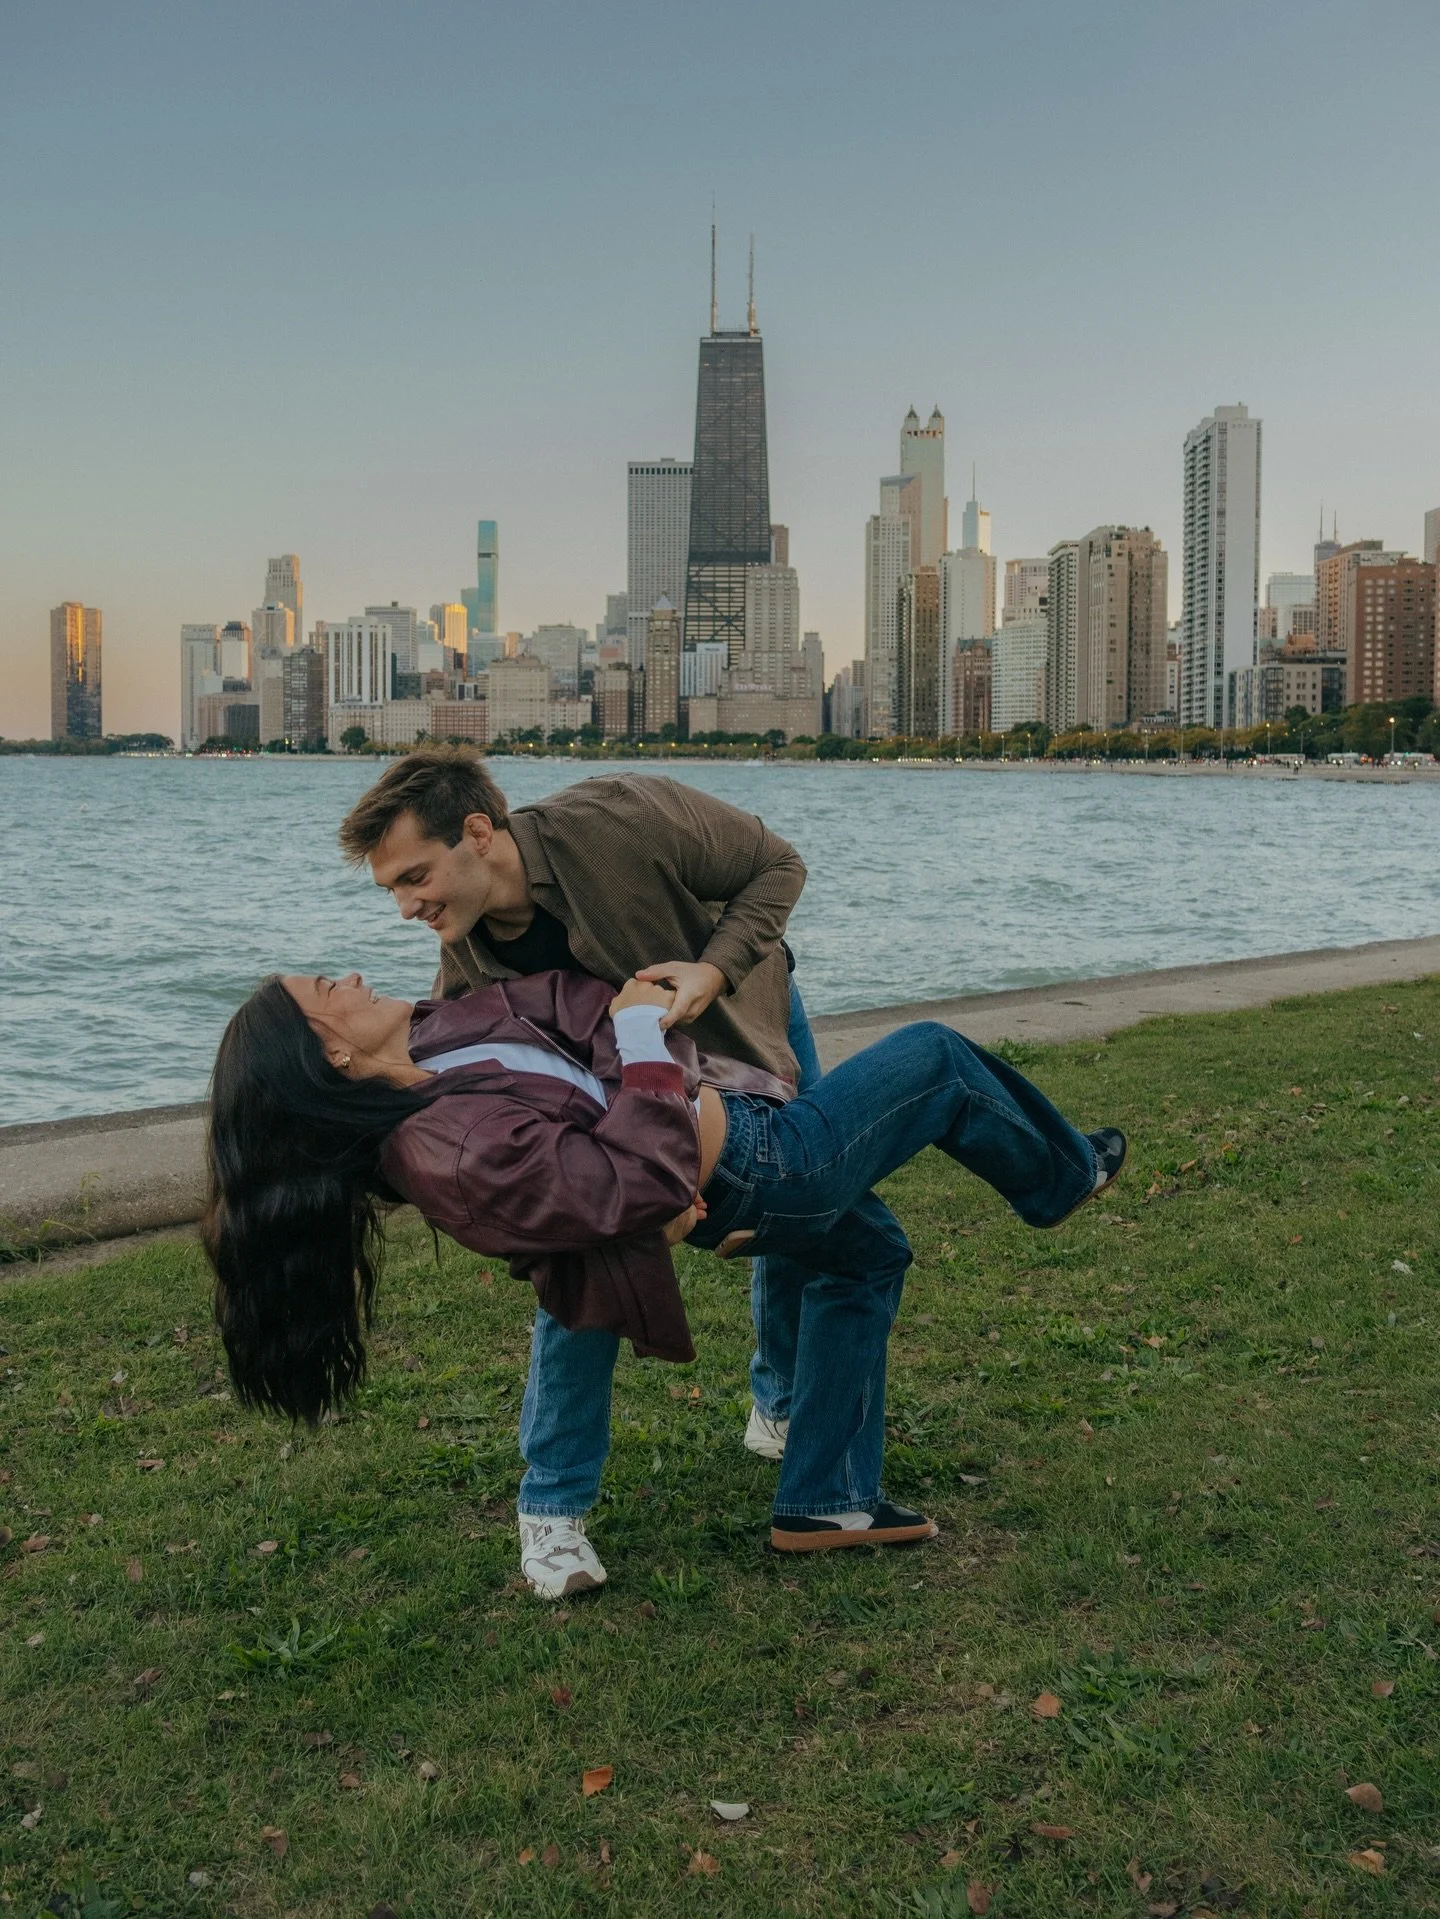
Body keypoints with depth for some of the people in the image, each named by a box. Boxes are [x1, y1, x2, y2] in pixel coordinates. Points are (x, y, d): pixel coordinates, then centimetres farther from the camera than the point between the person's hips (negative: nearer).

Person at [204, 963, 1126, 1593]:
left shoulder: (428, 1039, -6)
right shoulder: (454, 1152, -33)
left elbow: (564, 1001, -6)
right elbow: (640, 1186, -35)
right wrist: (642, 1040, -27)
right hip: (753, 1169, -9)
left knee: (868, 1253, 29)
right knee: (939, 1059, 9)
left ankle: (826, 1501, 31)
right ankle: (1060, 1177, 41)